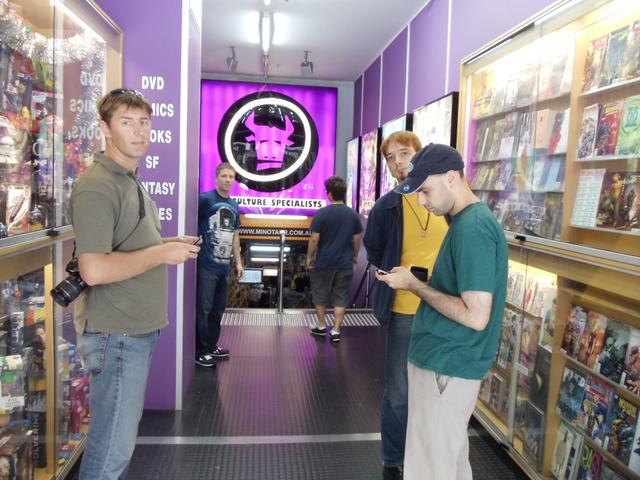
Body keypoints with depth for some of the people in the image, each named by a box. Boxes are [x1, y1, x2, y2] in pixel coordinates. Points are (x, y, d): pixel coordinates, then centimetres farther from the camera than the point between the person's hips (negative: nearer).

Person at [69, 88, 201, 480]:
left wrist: (171, 244, 7)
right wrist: (162, 253, -19)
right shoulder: (97, 186, -18)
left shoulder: (132, 182, 14)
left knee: (121, 434, 21)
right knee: (113, 444, 2)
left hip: (139, 329, 10)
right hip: (116, 334, -10)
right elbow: (94, 270, -27)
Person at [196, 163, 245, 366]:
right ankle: (201, 351, 10)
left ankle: (212, 345, 28)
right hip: (206, 265, -7)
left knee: (218, 308, 15)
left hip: (224, 266, 7)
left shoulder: (234, 206, 14)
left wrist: (238, 261, 18)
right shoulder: (205, 199, -7)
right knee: (203, 309, -2)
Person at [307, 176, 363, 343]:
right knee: (340, 298, 9)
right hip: (345, 263, 2)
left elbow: (314, 238, -12)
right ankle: (336, 331, 9)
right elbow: (358, 238, 5)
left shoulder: (321, 213, -12)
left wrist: (310, 257, 1)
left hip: (324, 262, -2)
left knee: (320, 294, 16)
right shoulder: (353, 214, -1)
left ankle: (321, 326, 28)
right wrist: (354, 255, 20)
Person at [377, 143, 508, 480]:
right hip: (449, 360, 10)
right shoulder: (469, 220, 9)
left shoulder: (473, 228, -22)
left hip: (444, 365, -10)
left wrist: (414, 285, -18)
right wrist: (418, 281, 5)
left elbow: (476, 315, -26)